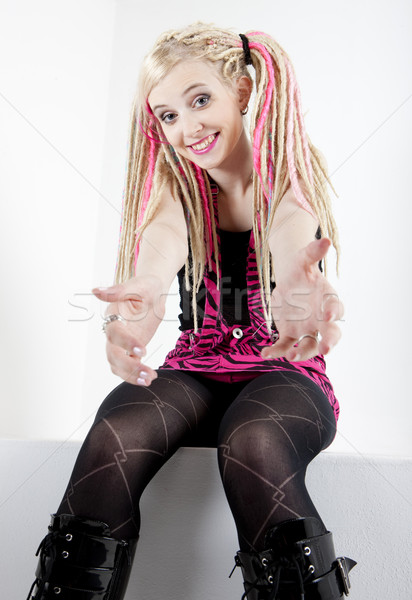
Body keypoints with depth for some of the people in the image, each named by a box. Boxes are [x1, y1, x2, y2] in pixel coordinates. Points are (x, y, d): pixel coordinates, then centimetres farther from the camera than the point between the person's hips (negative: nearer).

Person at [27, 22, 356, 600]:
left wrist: (297, 282, -54)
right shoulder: (175, 183, 3)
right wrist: (143, 293, -48)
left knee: (253, 444, -36)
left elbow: (290, 233, -28)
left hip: (285, 373, -2)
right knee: (114, 438, -28)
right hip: (195, 373, 2)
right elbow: (163, 240, -22)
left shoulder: (291, 173, -3)